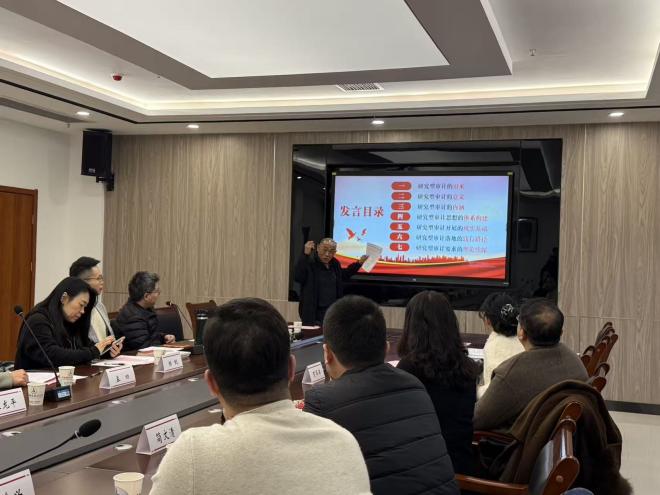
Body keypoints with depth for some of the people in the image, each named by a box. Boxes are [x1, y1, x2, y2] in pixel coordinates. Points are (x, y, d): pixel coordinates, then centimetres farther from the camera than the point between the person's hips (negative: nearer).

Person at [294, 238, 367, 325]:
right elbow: (297, 277, -27)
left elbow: (343, 276, 30)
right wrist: (306, 255, -30)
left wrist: (359, 263, 23)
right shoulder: (309, 262, -12)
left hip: (333, 312, 7)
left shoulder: (334, 263, 9)